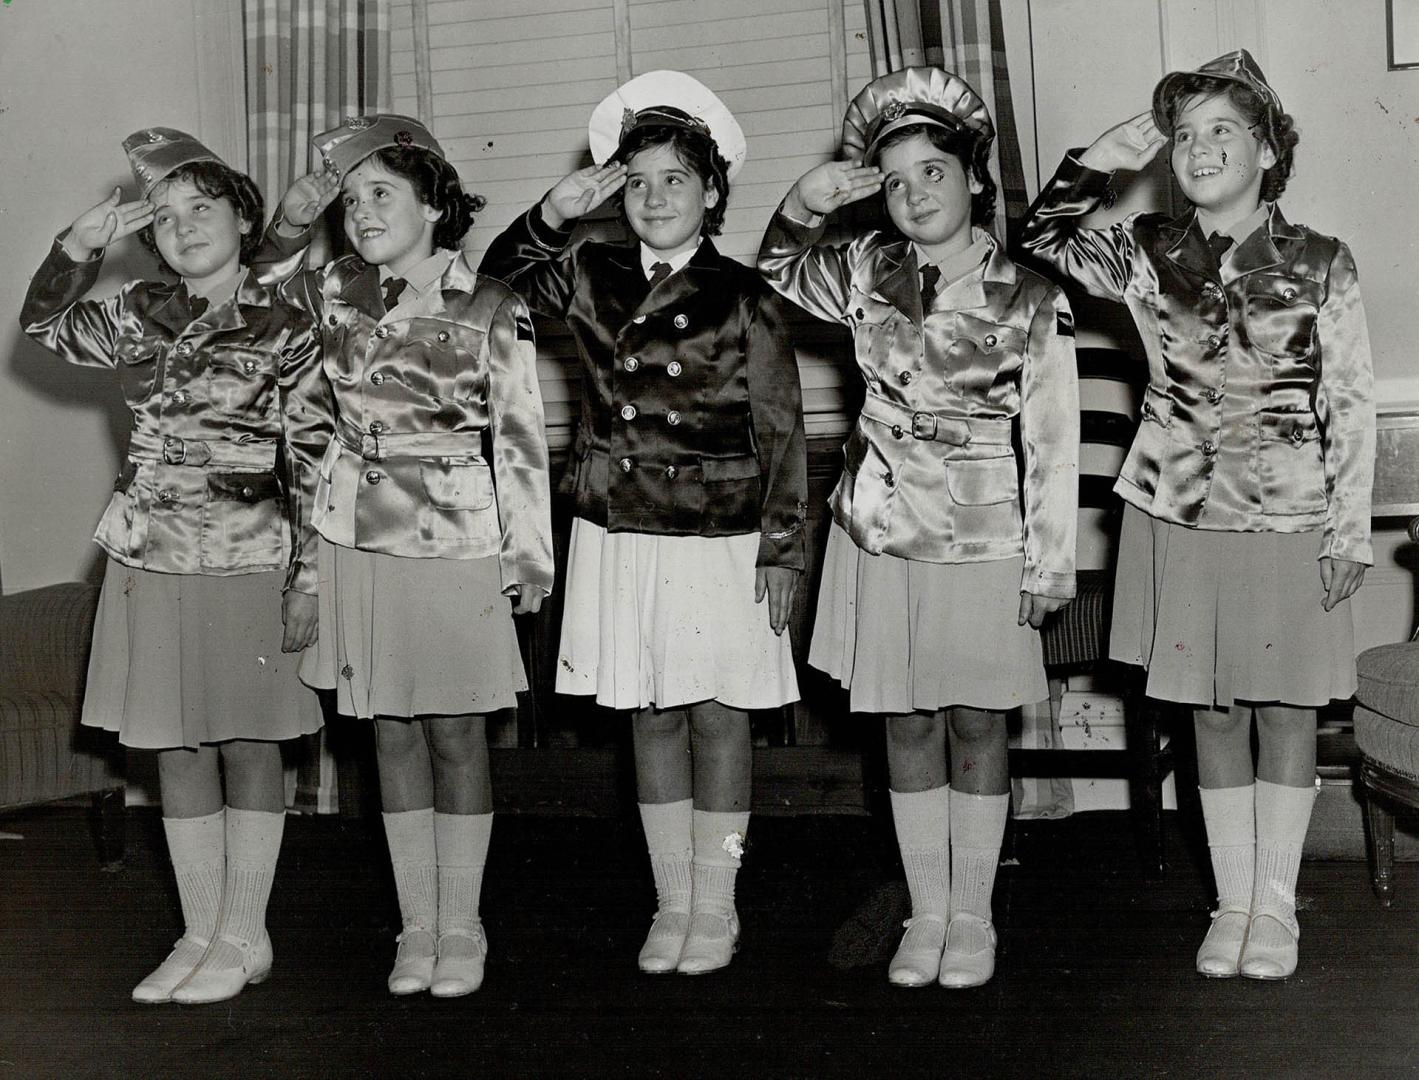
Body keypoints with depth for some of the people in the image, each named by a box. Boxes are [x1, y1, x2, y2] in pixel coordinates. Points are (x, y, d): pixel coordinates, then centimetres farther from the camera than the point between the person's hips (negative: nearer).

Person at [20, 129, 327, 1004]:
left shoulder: (284, 330, -5)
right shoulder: (141, 315, 8)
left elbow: (311, 464, -6)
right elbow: (46, 325, 12)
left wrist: (306, 580, -8)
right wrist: (82, 245, -3)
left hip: (246, 563, -5)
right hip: (149, 562, 5)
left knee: (248, 745, 6)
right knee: (176, 749, 10)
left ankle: (244, 937, 17)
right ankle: (201, 934, 22)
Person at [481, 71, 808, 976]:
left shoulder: (742, 300, -5)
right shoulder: (594, 278, 5)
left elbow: (783, 434, -3)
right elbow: (503, 269, 14)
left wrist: (782, 550, -6)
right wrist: (558, 212, -5)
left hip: (719, 542, -3)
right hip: (618, 537, 4)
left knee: (718, 720, 6)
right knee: (652, 721, 11)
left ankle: (715, 908, 19)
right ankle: (672, 905, 24)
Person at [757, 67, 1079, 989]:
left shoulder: (1031, 301, -8)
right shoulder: (869, 270, 1)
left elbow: (1052, 443, -6)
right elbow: (781, 271, 20)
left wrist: (1050, 564, -5)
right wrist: (805, 203, 0)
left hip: (984, 543, -3)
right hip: (882, 532, 3)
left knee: (977, 726, 7)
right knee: (908, 726, 10)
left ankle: (973, 916, 21)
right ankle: (926, 911, 23)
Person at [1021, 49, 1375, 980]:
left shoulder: (1321, 263, -4)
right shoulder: (1147, 253, 2)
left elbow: (1351, 404, -2)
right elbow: (1045, 238, 3)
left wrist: (1350, 530, -5)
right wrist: (1121, 147, -3)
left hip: (1290, 519, -2)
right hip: (1180, 514, 2)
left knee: (1287, 708, 7)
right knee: (1215, 713, 9)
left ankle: (1275, 903, 20)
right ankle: (1233, 902, 21)